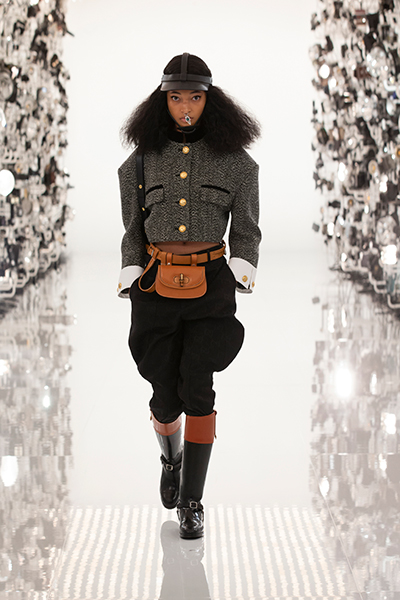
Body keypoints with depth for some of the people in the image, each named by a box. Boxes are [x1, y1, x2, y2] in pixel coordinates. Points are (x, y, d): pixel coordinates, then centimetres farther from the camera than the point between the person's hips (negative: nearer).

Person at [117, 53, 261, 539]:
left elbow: (245, 232, 6)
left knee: (197, 388, -11)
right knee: (165, 393, 1)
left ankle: (192, 500, 0)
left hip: (211, 283, -1)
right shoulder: (142, 161, 5)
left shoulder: (236, 161, 1)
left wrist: (242, 268, -9)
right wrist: (130, 273, -1)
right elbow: (133, 231, 12)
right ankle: (171, 458, 35)